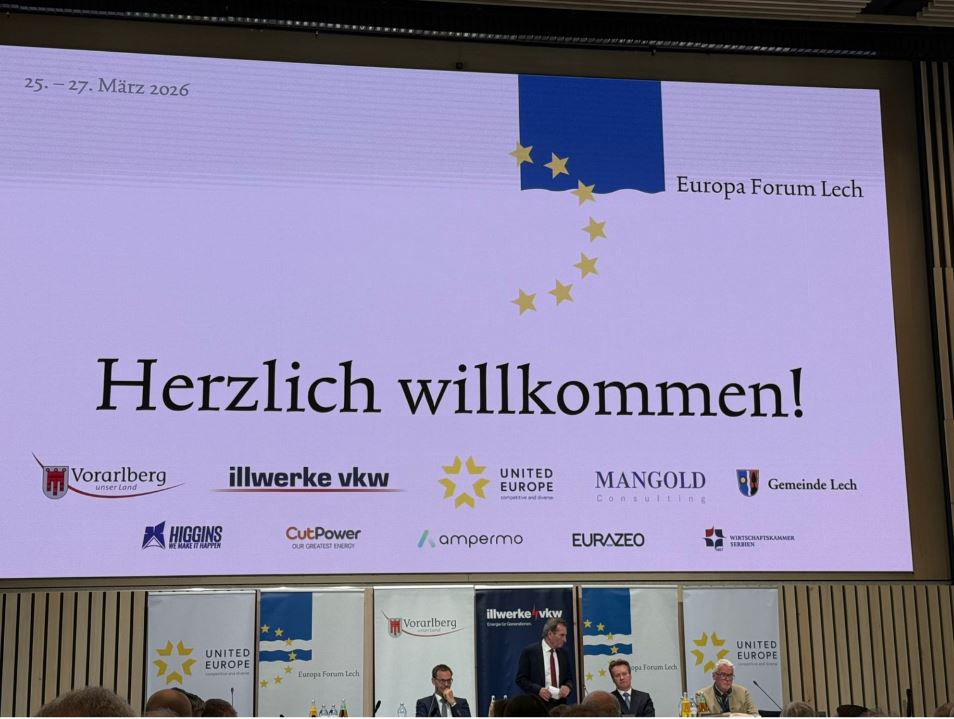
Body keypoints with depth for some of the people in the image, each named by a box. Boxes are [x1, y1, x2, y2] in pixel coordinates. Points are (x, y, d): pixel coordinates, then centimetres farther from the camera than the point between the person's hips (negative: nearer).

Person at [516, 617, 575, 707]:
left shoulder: (564, 654, 11)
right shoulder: (529, 652, -4)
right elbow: (520, 679, -3)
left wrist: (568, 687, -5)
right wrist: (538, 690, -18)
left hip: (560, 705, 4)